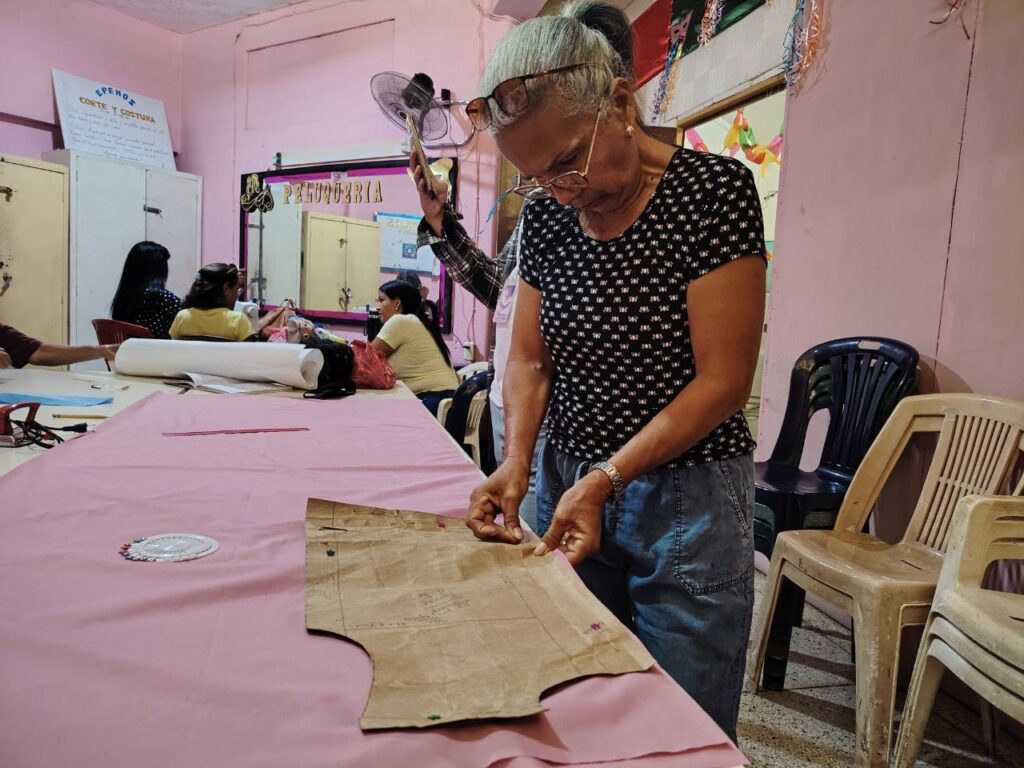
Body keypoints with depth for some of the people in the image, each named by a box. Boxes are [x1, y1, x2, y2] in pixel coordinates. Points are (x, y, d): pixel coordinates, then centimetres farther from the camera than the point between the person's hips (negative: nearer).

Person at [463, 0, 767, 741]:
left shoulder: (714, 189, -14)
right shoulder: (547, 211, 2)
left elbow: (723, 379, -15)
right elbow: (529, 359, 6)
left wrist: (606, 478, -20)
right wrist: (516, 463, -10)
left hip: (686, 500, -4)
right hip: (569, 487, 5)